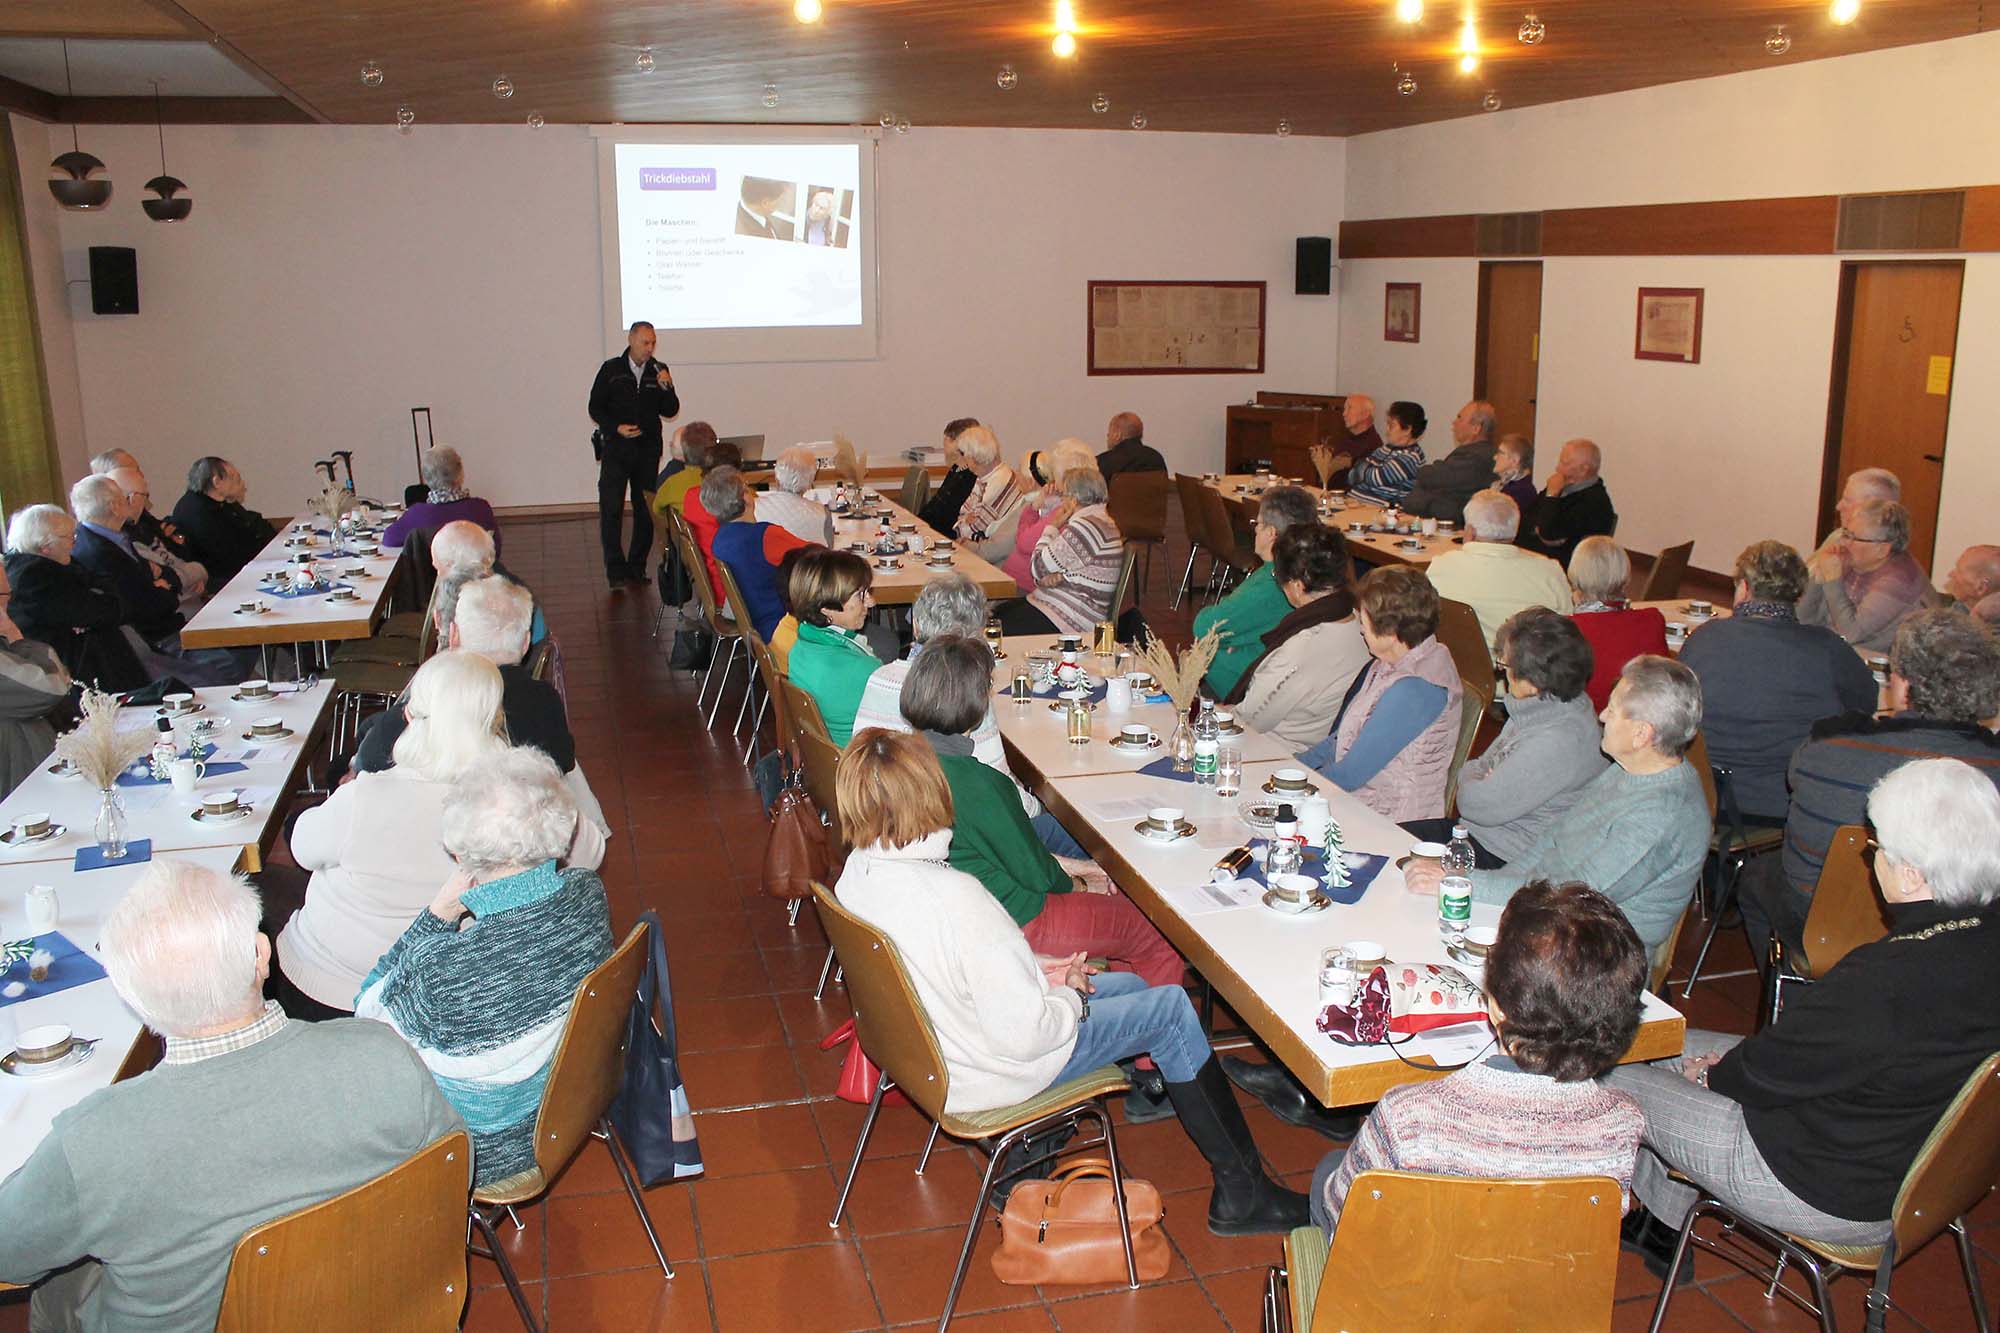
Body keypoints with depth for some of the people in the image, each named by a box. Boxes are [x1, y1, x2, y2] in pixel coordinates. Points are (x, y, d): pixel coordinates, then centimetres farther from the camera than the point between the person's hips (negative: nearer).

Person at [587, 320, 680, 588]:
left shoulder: (659, 372, 6)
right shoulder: (611, 370, 0)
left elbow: (670, 412, 5)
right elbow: (595, 409, 1)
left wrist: (666, 389, -12)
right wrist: (616, 428, -14)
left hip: (648, 448, 2)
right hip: (615, 448, -2)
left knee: (646, 510, 4)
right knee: (611, 510, -6)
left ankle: (637, 568, 15)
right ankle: (616, 571, 0)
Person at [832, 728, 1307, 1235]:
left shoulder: (857, 873, -9)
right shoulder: (957, 898, -36)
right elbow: (1024, 1035, -30)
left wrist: (1035, 969, 3)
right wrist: (1069, 997, -9)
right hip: (991, 1073, -8)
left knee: (1128, 985, 19)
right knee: (1171, 1007, 6)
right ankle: (1240, 1192, 18)